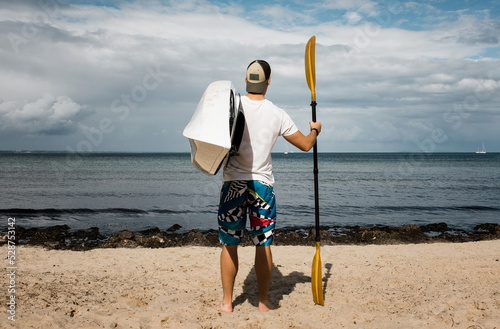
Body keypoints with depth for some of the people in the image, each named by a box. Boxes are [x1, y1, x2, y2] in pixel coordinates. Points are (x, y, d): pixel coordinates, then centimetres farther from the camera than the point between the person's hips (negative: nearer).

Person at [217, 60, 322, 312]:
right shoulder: (278, 115, 0)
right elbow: (306, 145, 8)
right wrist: (315, 129, 28)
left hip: (233, 182, 0)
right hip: (263, 183, 1)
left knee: (229, 244, 9)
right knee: (263, 245, 9)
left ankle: (226, 302, 17)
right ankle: (263, 302, 17)